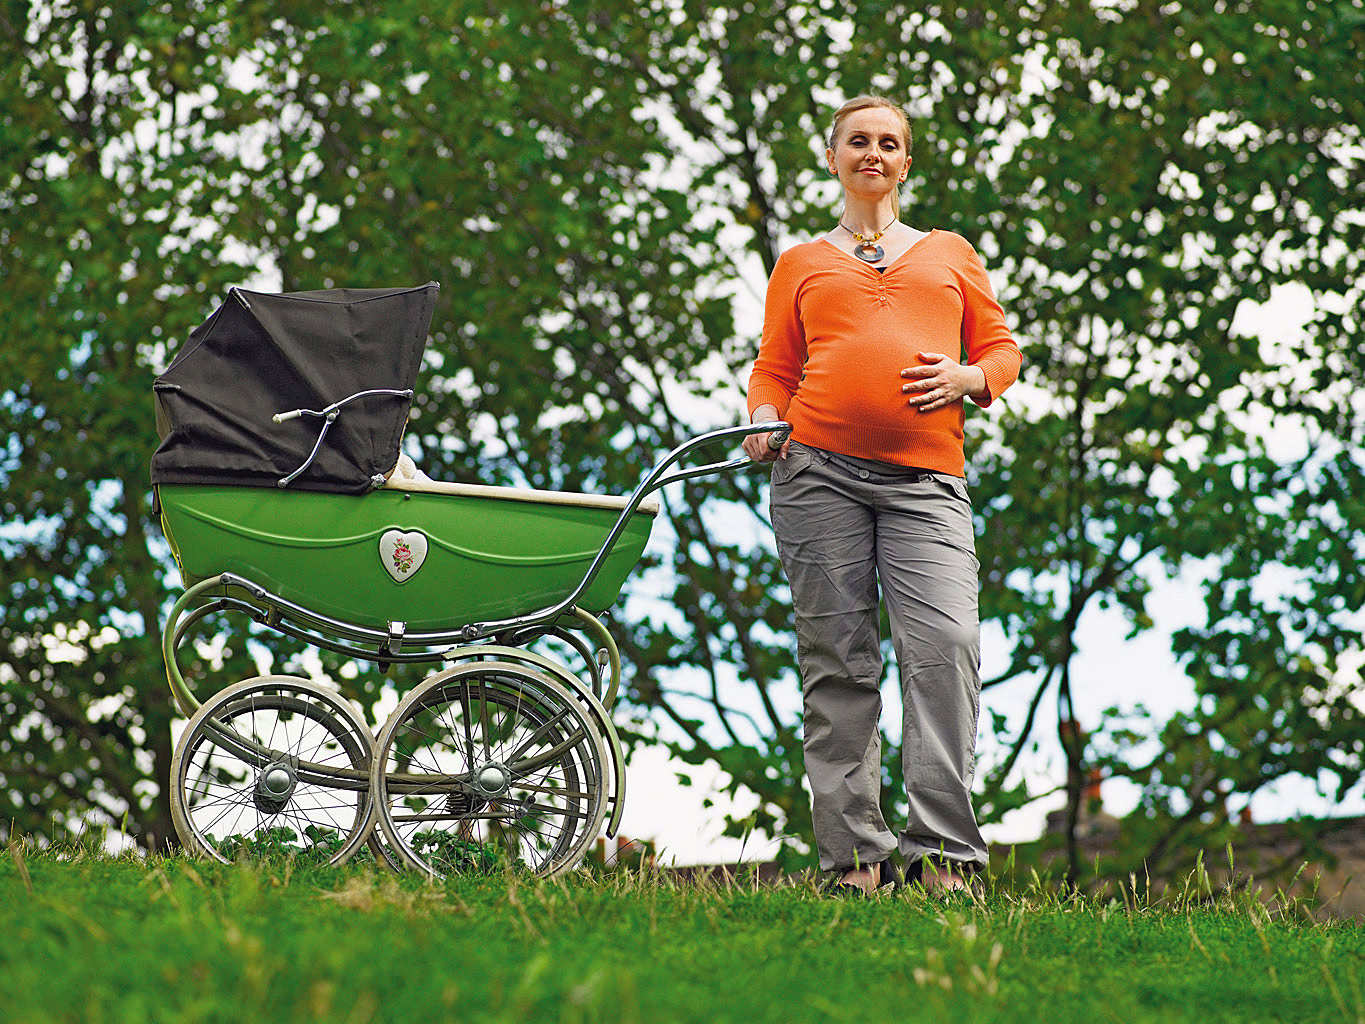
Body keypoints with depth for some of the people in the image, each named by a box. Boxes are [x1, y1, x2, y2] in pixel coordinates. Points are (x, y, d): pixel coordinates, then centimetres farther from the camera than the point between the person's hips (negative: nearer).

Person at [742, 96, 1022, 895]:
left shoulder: (951, 254, 23)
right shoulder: (802, 264, 21)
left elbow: (1003, 350, 21)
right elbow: (775, 369, 18)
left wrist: (968, 379, -1)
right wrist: (764, 419, -4)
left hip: (926, 477, 0)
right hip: (819, 469, 0)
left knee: (945, 645, -18)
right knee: (838, 660, -3)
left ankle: (943, 852, -17)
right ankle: (855, 854, 0)